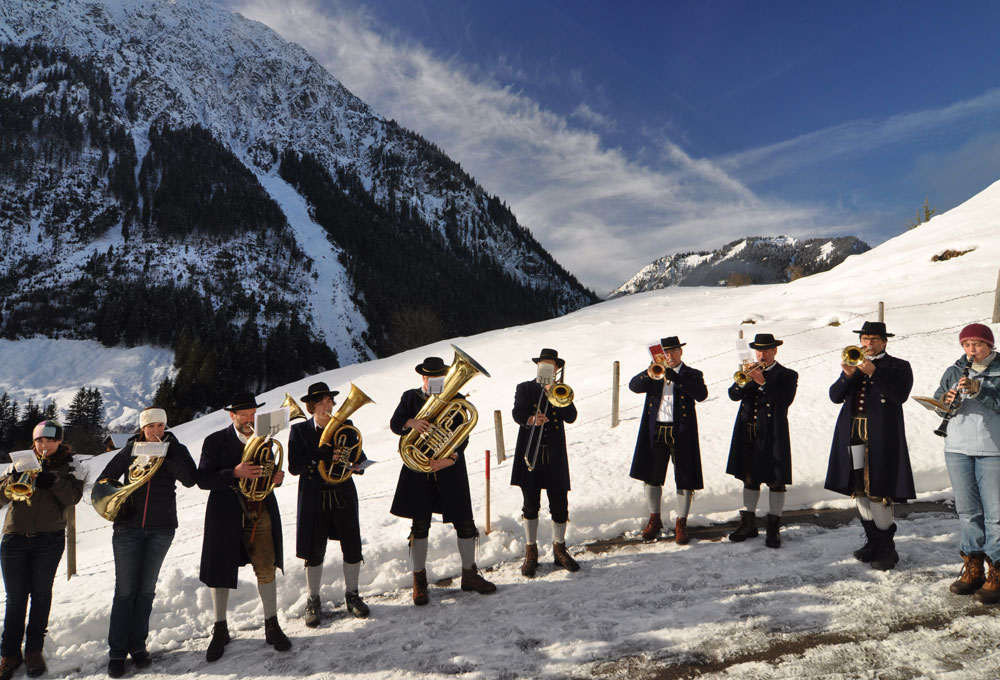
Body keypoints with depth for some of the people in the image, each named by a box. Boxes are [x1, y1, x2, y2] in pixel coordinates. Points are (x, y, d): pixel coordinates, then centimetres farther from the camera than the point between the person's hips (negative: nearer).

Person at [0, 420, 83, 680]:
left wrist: (53, 481, -22)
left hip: (49, 539, -1)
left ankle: (34, 650, 16)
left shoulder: (66, 466, 6)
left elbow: (74, 496, -7)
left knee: (41, 594, 4)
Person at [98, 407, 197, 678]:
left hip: (161, 527, 0)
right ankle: (117, 652, 10)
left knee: (146, 590, 8)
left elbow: (190, 479, -15)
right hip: (128, 526, 0)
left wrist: (164, 452, -19)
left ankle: (138, 645, 20)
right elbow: (105, 479, 7)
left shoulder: (175, 449, 1)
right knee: (125, 591, 1)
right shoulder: (130, 449, 3)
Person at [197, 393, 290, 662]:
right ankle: (220, 631, 28)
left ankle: (272, 627, 16)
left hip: (260, 514, 2)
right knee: (220, 572, 9)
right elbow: (203, 480, -12)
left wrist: (275, 477, -11)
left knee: (266, 570, 1)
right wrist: (235, 473, -26)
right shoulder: (215, 442, -5)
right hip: (226, 516, -2)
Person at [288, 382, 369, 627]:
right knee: (314, 552, 7)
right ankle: (313, 600, 27)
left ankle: (351, 594, 27)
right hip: (314, 499, -2)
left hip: (343, 496, 2)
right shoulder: (299, 430, -3)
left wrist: (356, 462, -24)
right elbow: (294, 466, -12)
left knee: (353, 549, 6)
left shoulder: (345, 427, 3)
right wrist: (325, 458, -21)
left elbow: (360, 458, 0)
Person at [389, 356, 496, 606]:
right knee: (420, 525, 5)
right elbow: (394, 423, -5)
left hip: (450, 469, 1)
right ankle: (419, 581, 21)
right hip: (418, 469, 0)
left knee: (464, 521, 4)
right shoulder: (411, 397, 5)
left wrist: (450, 459, -22)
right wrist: (410, 422, -27)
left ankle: (469, 575, 23)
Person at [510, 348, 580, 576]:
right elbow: (517, 414, -8)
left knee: (560, 505, 3)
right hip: (530, 454, -1)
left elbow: (571, 417, -3)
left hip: (555, 456, 1)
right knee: (530, 505, 4)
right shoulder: (525, 388, 8)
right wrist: (530, 419, -30)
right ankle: (531, 552, 17)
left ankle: (559, 549, 20)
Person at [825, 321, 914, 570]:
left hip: (881, 438, -5)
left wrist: (873, 372, -18)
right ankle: (872, 540, 22)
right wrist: (848, 374, -10)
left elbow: (900, 395, -13)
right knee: (859, 491, 9)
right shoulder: (853, 364, 18)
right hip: (852, 436, 5)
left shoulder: (898, 367, 5)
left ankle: (886, 547, 4)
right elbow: (835, 396, 7)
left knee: (878, 491, -8)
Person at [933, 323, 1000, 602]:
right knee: (967, 510, 10)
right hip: (958, 449, 4)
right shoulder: (954, 371, 9)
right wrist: (946, 400, -10)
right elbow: (938, 401, 10)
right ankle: (973, 566, 20)